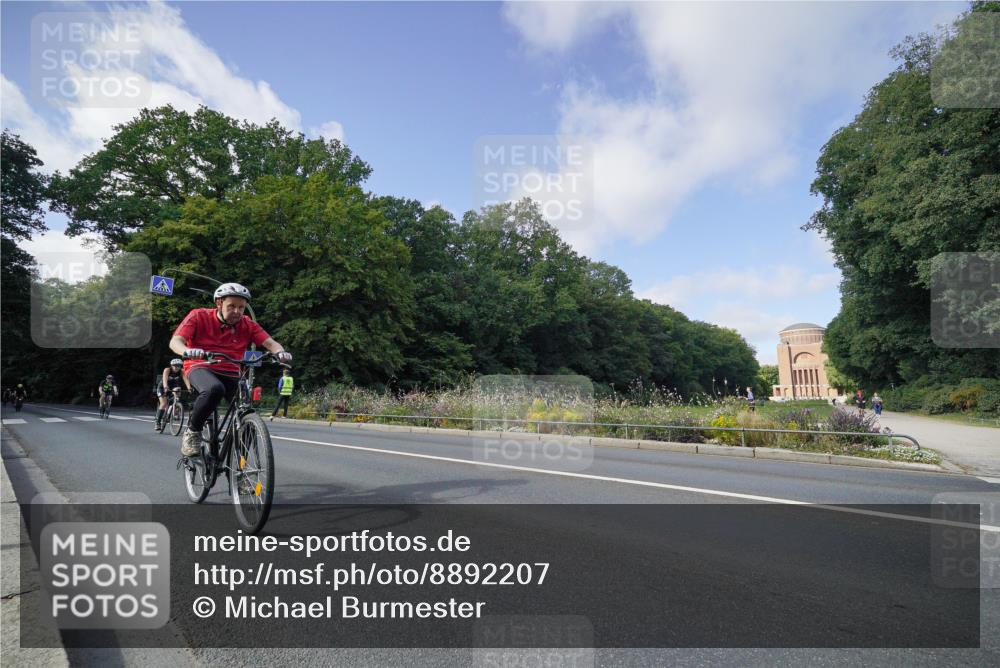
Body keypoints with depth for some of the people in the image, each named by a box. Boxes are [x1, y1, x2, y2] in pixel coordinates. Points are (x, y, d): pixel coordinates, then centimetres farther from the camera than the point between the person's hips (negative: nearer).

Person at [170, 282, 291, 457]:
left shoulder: (248, 325, 0)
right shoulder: (199, 316, -5)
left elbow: (270, 342, -12)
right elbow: (175, 341, -15)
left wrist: (280, 352, -36)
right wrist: (187, 351, -39)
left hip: (230, 374, 3)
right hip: (200, 368, -3)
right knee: (214, 389, -38)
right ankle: (192, 433, -14)